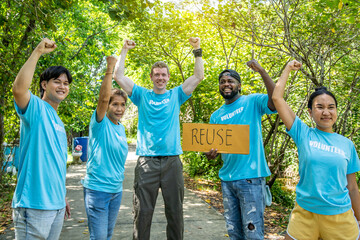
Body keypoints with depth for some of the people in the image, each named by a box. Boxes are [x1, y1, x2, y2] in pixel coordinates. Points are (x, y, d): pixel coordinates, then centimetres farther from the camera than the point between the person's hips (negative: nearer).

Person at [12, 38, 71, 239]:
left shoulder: (59, 122, 14)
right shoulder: (36, 108, -7)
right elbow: (19, 89, -31)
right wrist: (38, 52, -26)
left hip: (56, 204, 8)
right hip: (34, 204, -8)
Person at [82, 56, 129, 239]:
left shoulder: (121, 128, 10)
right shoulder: (100, 124, -10)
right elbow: (103, 98, -27)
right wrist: (110, 69, -29)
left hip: (117, 190, 7)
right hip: (97, 189, -7)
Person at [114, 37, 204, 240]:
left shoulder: (176, 95, 11)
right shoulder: (142, 95, 10)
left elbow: (199, 76, 6)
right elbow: (119, 76, 4)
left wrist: (197, 51, 3)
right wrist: (124, 51, 4)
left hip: (172, 160, 1)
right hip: (146, 162, -1)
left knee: (175, 211, 10)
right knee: (143, 212, 5)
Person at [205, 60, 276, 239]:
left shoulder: (252, 102, -2)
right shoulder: (216, 116, 11)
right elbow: (212, 147, 14)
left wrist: (261, 71, -23)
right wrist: (211, 153, -9)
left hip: (250, 178, -5)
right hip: (227, 178, 5)